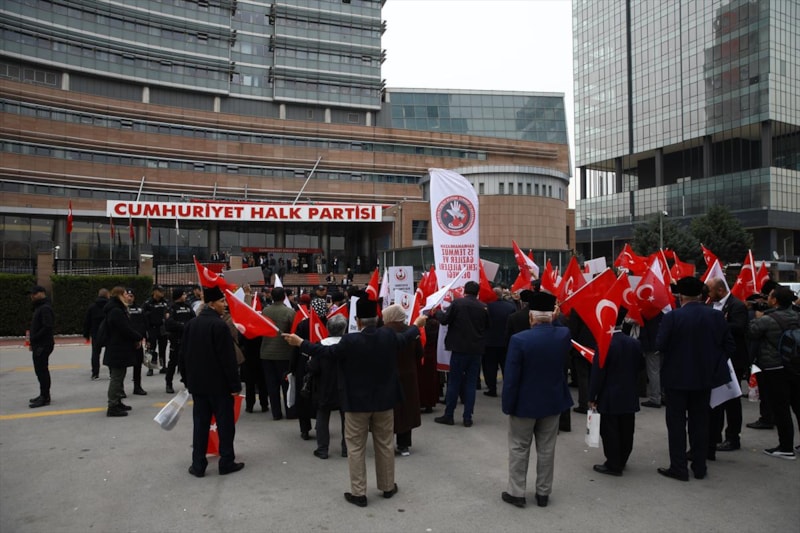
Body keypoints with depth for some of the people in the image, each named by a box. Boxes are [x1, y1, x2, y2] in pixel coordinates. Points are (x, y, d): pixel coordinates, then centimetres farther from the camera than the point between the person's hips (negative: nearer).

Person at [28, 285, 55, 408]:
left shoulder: (45, 308, -16)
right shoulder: (39, 307, 17)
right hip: (39, 345, 11)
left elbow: (47, 327, -25)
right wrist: (33, 342, 13)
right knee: (40, 370, 16)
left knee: (42, 370, -7)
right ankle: (44, 395, 26)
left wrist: (34, 339, -19)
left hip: (43, 346, -11)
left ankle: (45, 397, -2)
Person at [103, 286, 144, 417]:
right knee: (117, 378, -6)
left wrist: (137, 337, 0)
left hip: (119, 350, 11)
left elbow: (128, 327, 14)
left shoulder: (118, 310, 15)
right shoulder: (116, 312, -20)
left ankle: (117, 402, 28)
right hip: (119, 351, -11)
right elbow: (126, 329, -24)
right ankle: (113, 407, -1)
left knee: (118, 377, 18)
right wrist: (139, 337, -9)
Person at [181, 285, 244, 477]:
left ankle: (198, 465, 14)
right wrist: (235, 384, -14)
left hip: (197, 382, 7)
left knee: (200, 423, 11)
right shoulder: (219, 325, -18)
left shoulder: (190, 324, 6)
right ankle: (226, 462, 11)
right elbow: (228, 358, -19)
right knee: (225, 423, 5)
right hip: (219, 383, -7)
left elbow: (184, 354, 12)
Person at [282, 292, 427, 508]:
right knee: (384, 444, 16)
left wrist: (300, 343, 0)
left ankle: (358, 493, 11)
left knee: (356, 447, 7)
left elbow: (326, 352, -10)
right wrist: (416, 325, 34)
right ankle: (388, 487, 29)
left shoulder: (350, 341, -20)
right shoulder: (388, 336, -7)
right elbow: (404, 339, 13)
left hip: (357, 401, -4)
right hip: (384, 399, 4)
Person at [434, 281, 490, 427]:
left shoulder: (457, 303, -10)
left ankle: (448, 415, 13)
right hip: (476, 349, 2)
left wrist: (437, 312, 12)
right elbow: (487, 326, 11)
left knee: (454, 382, 7)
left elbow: (444, 320, -7)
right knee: (471, 383, 8)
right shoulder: (483, 307, 0)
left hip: (459, 348, -2)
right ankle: (467, 418, 10)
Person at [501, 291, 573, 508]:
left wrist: (508, 405, -7)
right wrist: (552, 321, 11)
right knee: (547, 449, 15)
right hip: (553, 401, 4)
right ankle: (543, 493, 25)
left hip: (524, 403, -4)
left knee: (519, 449, 11)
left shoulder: (519, 339, -22)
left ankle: (516, 493, 19)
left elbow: (511, 377, -19)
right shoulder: (564, 335, -10)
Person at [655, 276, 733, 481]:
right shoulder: (716, 316, -4)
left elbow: (660, 345, -17)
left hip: (677, 377, -4)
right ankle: (699, 467, 21)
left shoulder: (672, 317, -16)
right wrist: (713, 362, 12)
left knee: (677, 422, 6)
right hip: (705, 377, 4)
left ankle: (678, 468, 10)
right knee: (700, 422, 15)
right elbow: (728, 345, -1)